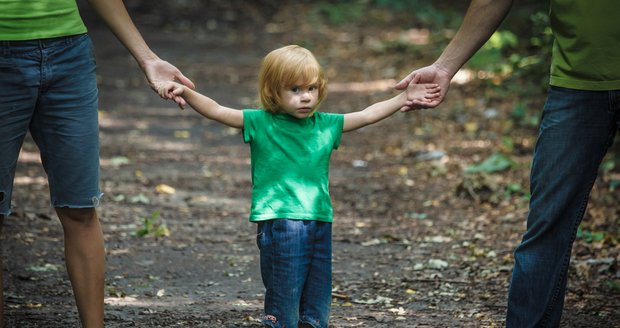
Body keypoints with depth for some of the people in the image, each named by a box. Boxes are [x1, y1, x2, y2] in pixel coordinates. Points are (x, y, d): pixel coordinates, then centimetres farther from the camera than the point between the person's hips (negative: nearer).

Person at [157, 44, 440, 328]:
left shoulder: (326, 125, 10)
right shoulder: (260, 123, -1)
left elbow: (368, 115, 16)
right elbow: (216, 111, -8)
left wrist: (404, 98, 13)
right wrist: (186, 93, -22)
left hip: (319, 224, 4)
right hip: (279, 224, -4)